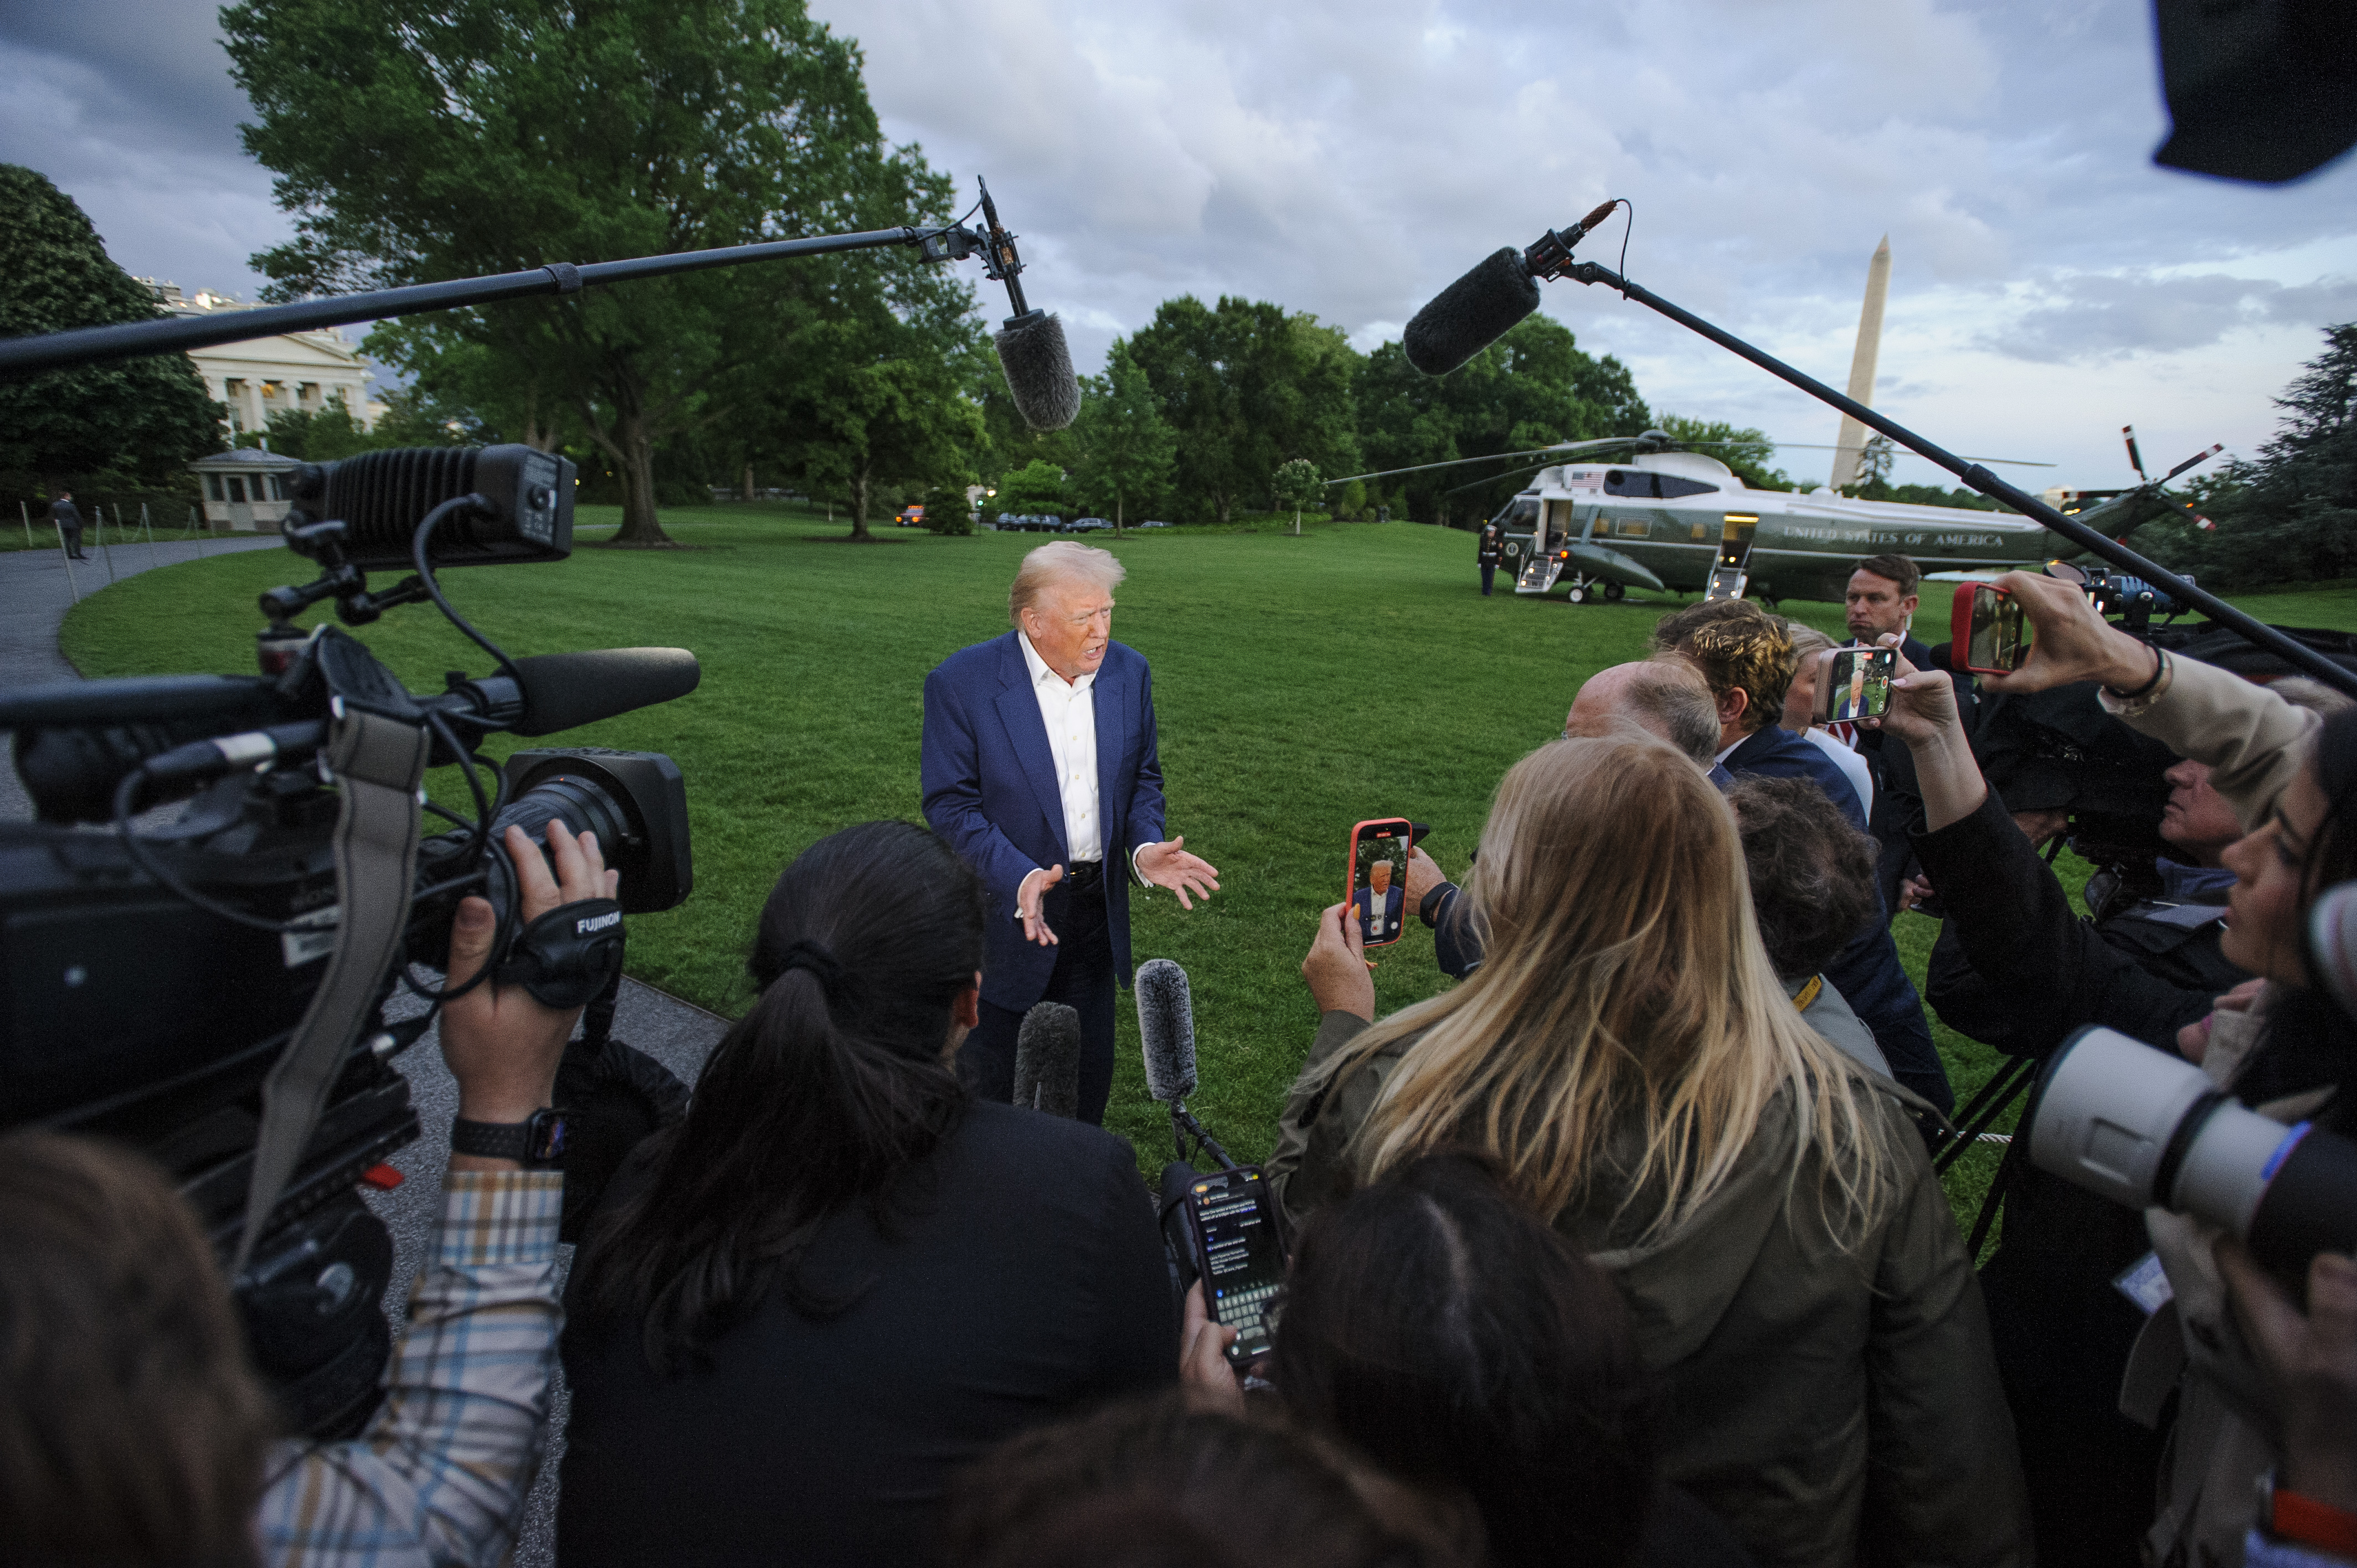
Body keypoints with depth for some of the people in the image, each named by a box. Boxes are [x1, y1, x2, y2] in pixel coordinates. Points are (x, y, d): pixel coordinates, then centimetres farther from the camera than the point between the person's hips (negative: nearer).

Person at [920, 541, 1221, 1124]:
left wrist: (1143, 846, -12)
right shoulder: (961, 682, -16)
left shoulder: (1129, 672, -2)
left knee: (1088, 1083, 20)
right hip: (1003, 916, -4)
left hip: (1097, 911, 4)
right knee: (989, 1091, 12)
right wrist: (1019, 877, -30)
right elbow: (950, 806, -16)